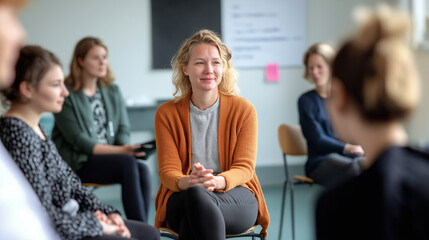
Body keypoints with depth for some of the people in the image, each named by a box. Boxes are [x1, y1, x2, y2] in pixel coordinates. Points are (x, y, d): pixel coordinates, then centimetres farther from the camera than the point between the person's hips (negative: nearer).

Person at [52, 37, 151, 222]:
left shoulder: (113, 92, 14)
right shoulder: (66, 95, -6)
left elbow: (123, 129, 12)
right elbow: (78, 141, -12)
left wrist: (127, 148, -12)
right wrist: (120, 151, -21)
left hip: (109, 156, 5)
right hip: (78, 162, -5)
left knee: (143, 170, -26)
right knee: (128, 163, -31)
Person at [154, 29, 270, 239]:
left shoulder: (244, 110, 5)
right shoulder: (166, 114, 7)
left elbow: (244, 168, 0)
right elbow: (167, 170, 1)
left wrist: (218, 181, -25)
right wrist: (187, 181, -26)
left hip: (236, 198, -1)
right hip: (182, 196, 1)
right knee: (195, 193, -39)